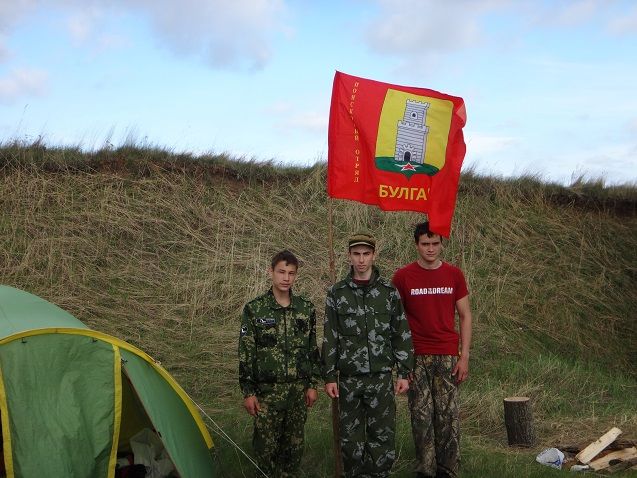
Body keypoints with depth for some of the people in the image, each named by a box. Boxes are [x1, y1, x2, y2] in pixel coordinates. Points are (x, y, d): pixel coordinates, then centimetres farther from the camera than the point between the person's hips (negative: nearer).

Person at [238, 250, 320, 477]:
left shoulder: (306, 309, 4)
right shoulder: (254, 309, -5)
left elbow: (312, 349, 10)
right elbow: (245, 353, -4)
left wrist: (312, 384, 7)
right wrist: (248, 392, -6)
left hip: (299, 389, 3)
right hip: (268, 390, -3)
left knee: (294, 444, 10)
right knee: (266, 445, 1)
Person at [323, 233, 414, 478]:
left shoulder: (389, 291, 2)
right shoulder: (337, 293, 2)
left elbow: (402, 335, 5)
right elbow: (330, 339, 3)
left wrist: (404, 373, 1)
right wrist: (329, 377, 0)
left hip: (382, 377, 0)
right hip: (349, 379, 0)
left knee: (383, 437, 3)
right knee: (351, 439, 7)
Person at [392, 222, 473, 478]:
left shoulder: (454, 275, 6)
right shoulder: (403, 277, 1)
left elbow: (465, 316, 8)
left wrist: (464, 356, 1)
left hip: (448, 357, 1)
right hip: (416, 358, -1)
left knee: (448, 416, 1)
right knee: (421, 416, 1)